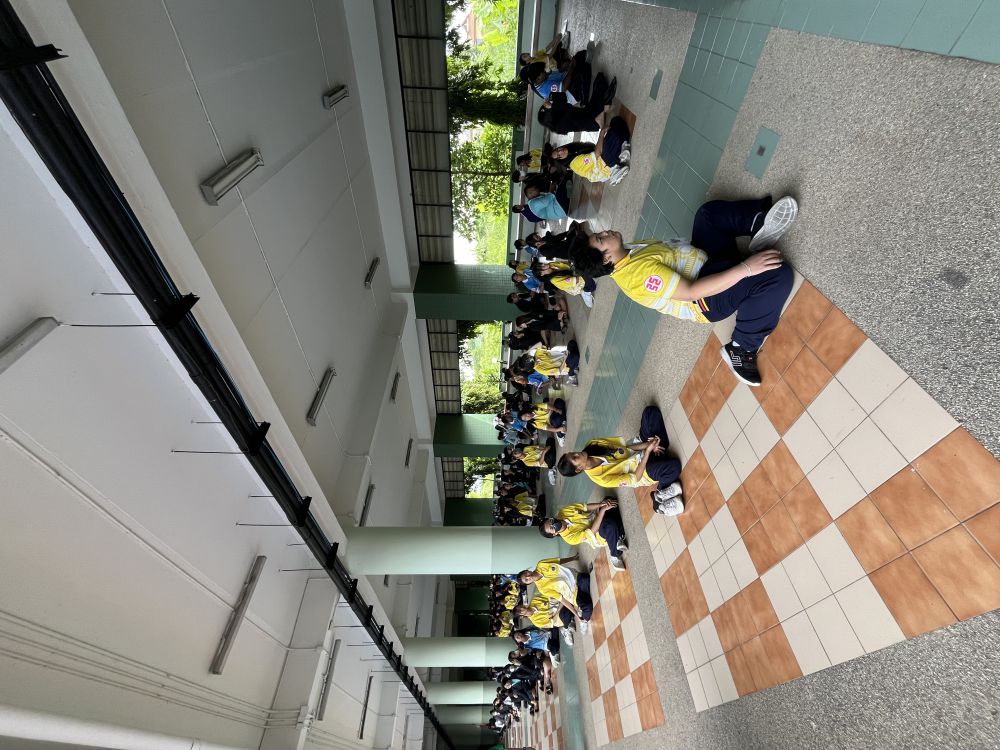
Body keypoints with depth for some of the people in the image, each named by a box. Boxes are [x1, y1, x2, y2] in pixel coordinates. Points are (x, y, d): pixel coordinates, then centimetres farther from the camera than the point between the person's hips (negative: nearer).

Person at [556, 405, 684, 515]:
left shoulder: (592, 446, -11)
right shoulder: (601, 478, -25)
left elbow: (624, 446, -2)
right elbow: (635, 478, -22)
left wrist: (647, 445, -18)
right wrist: (648, 451, -27)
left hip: (640, 452, 5)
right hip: (646, 470, -5)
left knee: (651, 411, -8)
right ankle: (660, 496, -8)